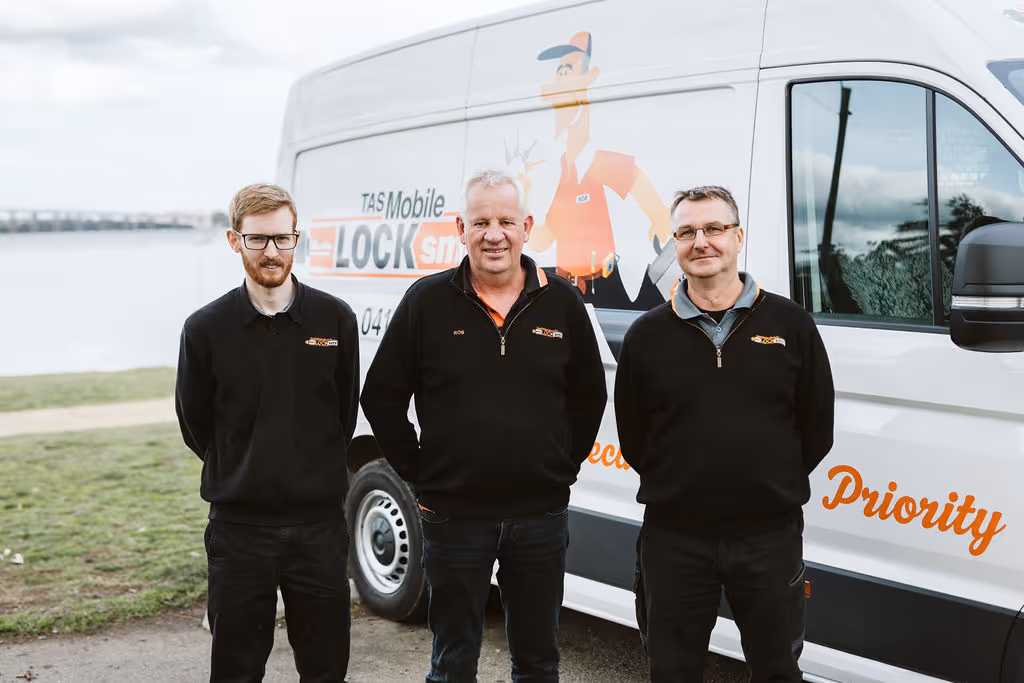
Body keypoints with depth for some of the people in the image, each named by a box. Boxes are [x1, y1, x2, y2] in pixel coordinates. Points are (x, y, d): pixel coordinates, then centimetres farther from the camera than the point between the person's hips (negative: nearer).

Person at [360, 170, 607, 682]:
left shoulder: (562, 303, 2)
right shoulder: (427, 302, -2)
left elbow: (589, 397, 11)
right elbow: (382, 398, 1)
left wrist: (564, 468, 5)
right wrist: (419, 474, -2)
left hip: (541, 516, 2)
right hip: (454, 516, -1)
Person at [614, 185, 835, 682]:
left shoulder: (791, 325, 2)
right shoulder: (647, 335, 3)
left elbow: (817, 428, 6)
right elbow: (632, 437, 8)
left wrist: (773, 486, 4)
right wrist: (677, 487, 3)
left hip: (769, 535, 0)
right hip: (674, 538, 1)